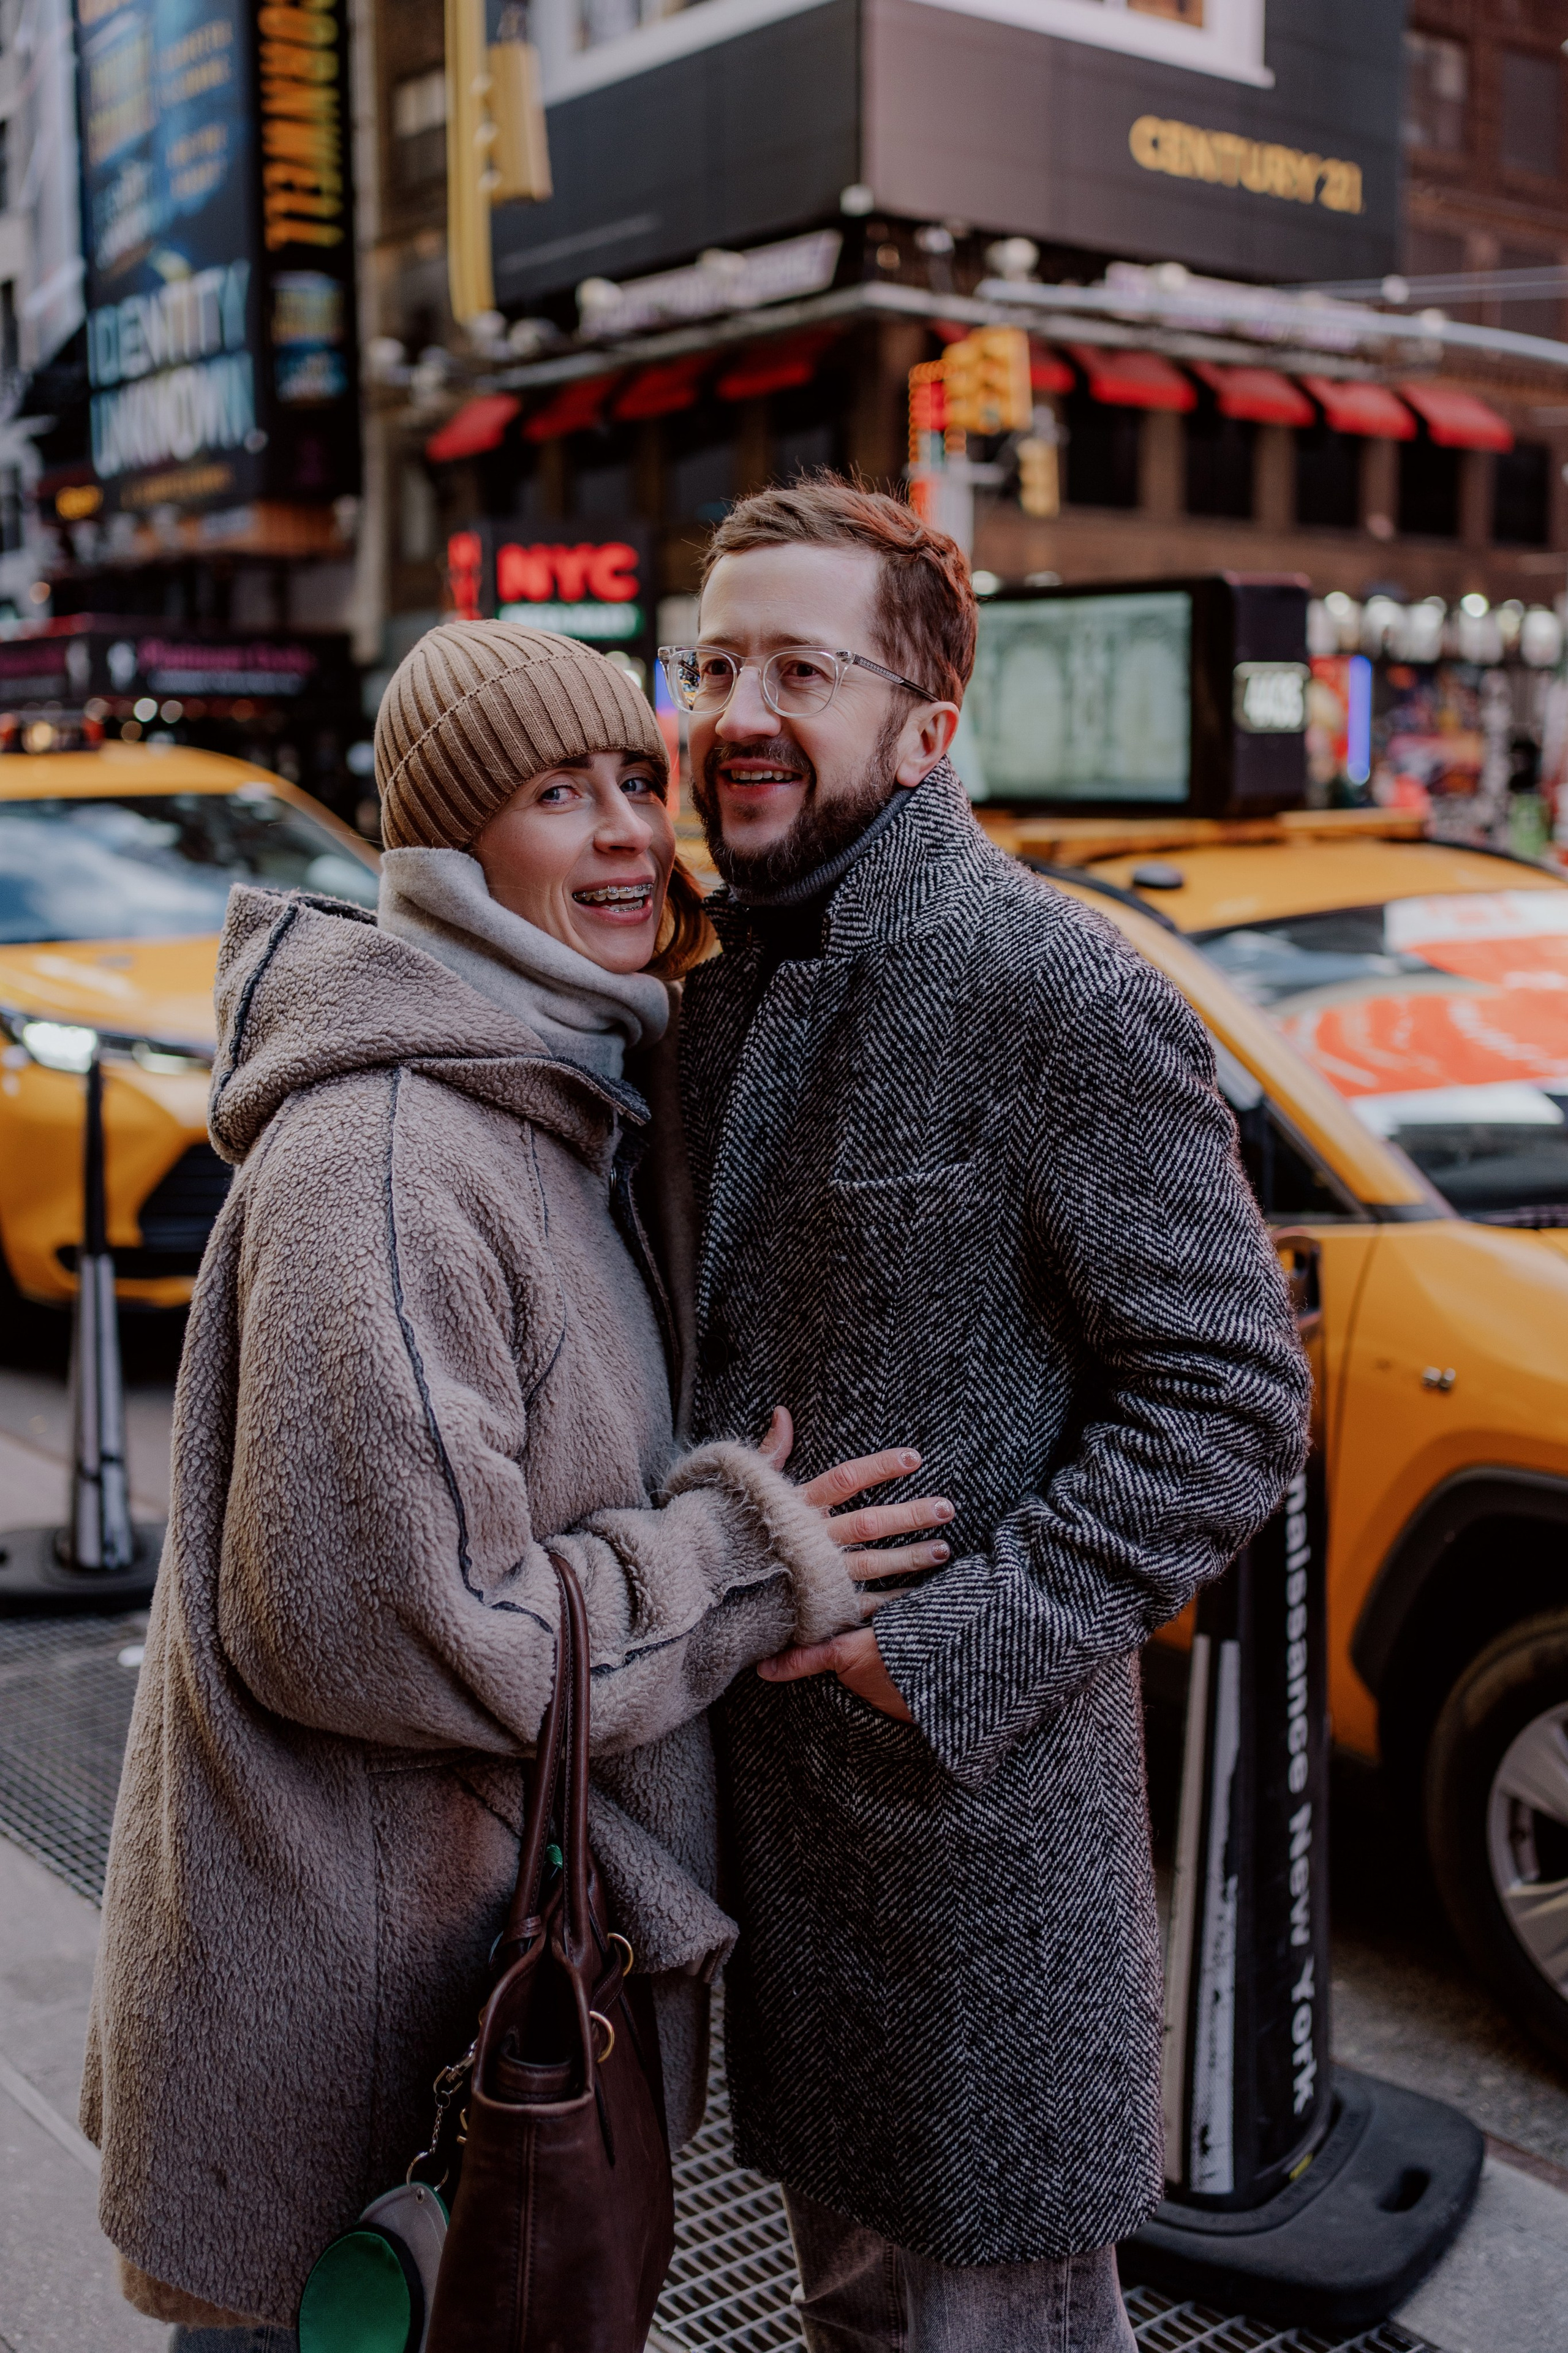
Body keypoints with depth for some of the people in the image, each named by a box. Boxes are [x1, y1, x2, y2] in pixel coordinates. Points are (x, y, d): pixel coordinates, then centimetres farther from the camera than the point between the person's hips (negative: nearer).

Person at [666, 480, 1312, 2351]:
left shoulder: (1054, 992, -18)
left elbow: (1229, 1398, -18)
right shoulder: (723, 987, 7)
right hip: (765, 1774, 7)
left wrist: (952, 1651, -21)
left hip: (987, 1795, -7)